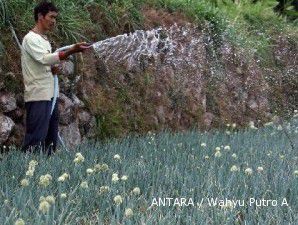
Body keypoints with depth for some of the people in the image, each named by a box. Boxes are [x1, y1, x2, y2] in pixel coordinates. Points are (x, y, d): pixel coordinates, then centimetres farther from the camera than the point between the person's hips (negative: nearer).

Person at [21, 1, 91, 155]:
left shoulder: (44, 39, 18)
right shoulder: (31, 39, -11)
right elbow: (45, 59, -26)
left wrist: (53, 69, 1)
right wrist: (72, 51, -34)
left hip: (50, 95, 10)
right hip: (38, 97, -9)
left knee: (51, 137, 11)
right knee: (36, 139, -11)